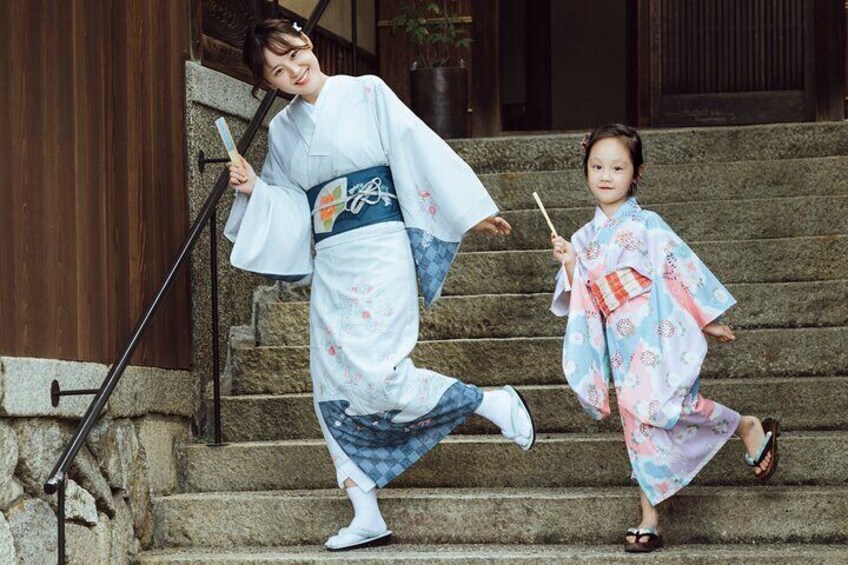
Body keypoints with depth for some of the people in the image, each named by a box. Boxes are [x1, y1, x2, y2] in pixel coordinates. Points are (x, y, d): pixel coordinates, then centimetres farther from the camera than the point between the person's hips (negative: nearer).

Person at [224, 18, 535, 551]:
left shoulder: (367, 94, -1)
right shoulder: (282, 130, 14)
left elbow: (421, 150, -3)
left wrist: (472, 209, -4)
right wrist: (254, 190, -1)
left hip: (380, 252, -6)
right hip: (329, 264, 6)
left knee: (378, 372, -20)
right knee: (335, 387, 2)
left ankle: (497, 403, 0)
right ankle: (367, 517, 6)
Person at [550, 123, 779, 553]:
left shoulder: (646, 226, 2)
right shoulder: (585, 238, 16)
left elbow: (682, 270, 2)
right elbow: (578, 300, 14)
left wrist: (707, 322, 1)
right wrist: (567, 263, -3)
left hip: (656, 333, -5)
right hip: (621, 342, 5)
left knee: (656, 403, -26)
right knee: (638, 420, 4)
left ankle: (749, 428, -6)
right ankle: (650, 520, 8)